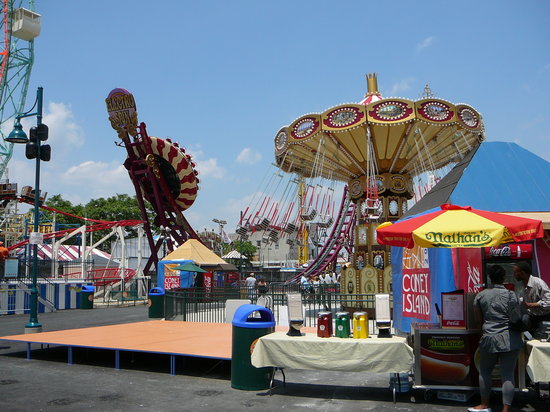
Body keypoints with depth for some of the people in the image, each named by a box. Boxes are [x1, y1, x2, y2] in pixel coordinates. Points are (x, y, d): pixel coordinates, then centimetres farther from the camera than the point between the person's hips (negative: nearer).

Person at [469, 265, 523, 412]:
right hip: (510, 339, -1)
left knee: (485, 372, 16)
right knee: (508, 375, 4)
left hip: (490, 339, 1)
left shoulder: (481, 295, 0)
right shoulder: (511, 295, -7)